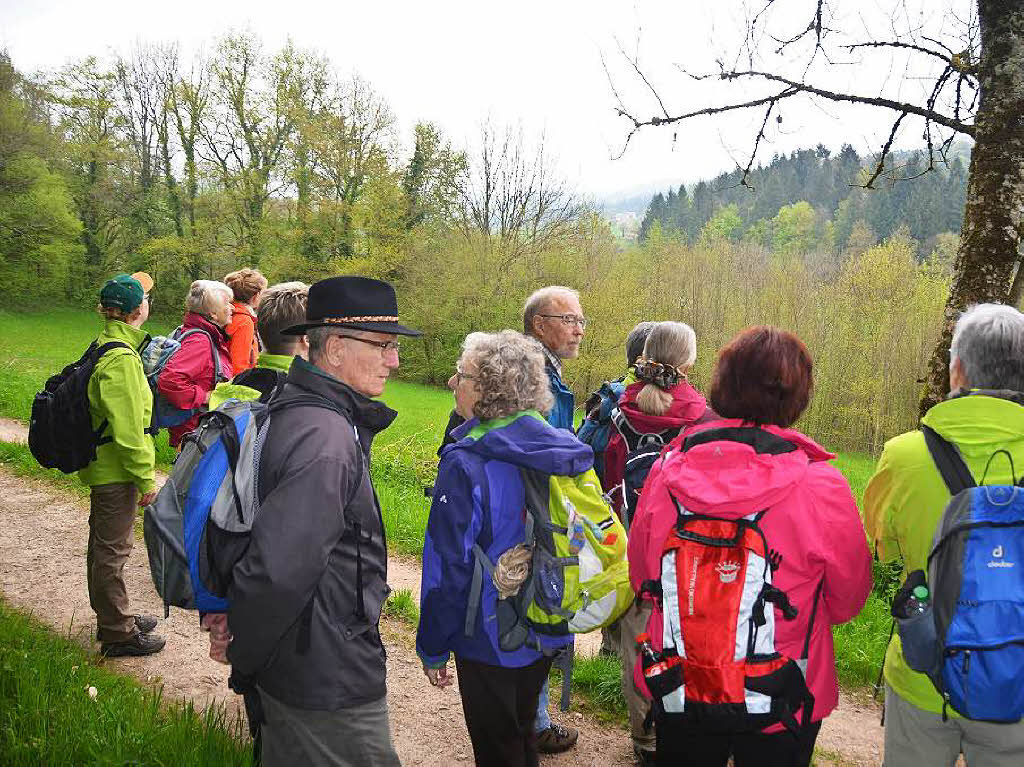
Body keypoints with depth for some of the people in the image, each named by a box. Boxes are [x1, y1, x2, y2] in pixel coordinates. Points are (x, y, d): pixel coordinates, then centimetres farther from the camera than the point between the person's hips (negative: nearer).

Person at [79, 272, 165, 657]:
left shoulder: (107, 344, 8)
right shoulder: (122, 358, -23)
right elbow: (128, 429, -25)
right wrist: (146, 479, -19)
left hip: (102, 466, 10)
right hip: (117, 470, -10)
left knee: (104, 545, 20)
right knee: (113, 549, 1)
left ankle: (111, 618, 36)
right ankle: (118, 633, 14)